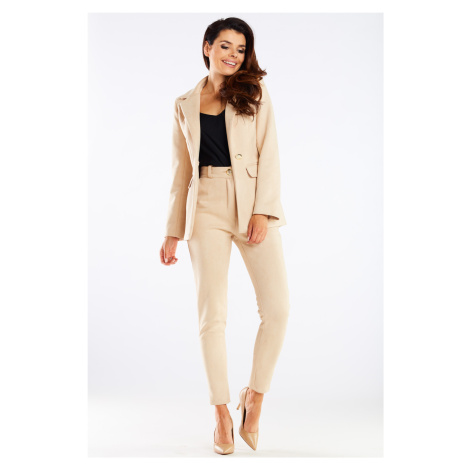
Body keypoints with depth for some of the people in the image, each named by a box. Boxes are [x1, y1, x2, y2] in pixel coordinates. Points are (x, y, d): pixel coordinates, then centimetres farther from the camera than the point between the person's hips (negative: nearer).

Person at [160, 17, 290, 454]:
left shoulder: (255, 93, 12)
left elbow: (268, 153, 2)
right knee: (211, 314, -3)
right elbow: (181, 170, 15)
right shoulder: (185, 105, 15)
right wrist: (172, 231, 11)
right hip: (207, 207, 1)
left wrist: (262, 210, -11)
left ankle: (254, 396, 15)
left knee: (277, 308, -9)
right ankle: (222, 412, 14)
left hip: (253, 203, 0)